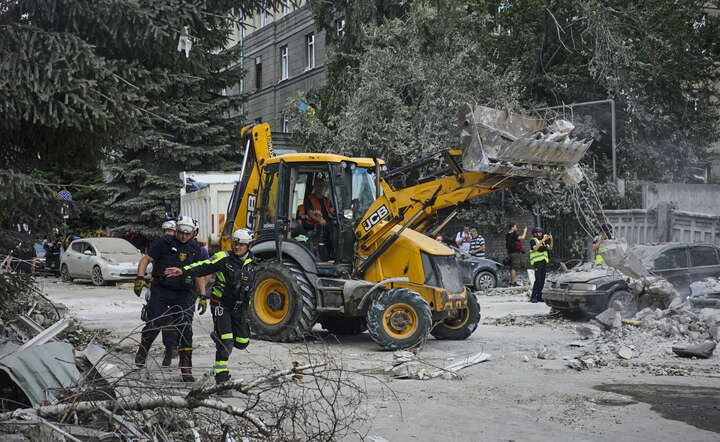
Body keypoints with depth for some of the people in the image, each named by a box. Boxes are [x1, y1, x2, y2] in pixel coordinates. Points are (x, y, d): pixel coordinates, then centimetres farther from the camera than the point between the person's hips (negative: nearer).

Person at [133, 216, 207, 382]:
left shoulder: (195, 249, 8)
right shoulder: (164, 242, -4)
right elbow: (145, 259, -1)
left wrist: (202, 297, 5)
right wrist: (140, 278, -16)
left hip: (183, 294, 3)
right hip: (160, 291, -3)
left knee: (186, 329, -5)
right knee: (154, 326, -5)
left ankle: (186, 369, 1)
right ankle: (142, 352, 26)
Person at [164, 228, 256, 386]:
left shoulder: (251, 263, 6)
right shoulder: (224, 258, -11)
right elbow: (204, 267, -24)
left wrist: (246, 304, 26)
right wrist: (183, 271, -39)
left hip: (238, 306, 5)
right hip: (221, 303, -5)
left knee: (242, 342, 4)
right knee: (226, 342, -12)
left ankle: (218, 336, 33)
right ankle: (221, 373, 1)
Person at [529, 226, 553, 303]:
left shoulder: (543, 241, 21)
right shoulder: (533, 240, -1)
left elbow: (550, 248, 16)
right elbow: (535, 248, -19)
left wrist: (551, 240, 2)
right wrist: (542, 240, -24)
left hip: (544, 262, 7)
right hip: (537, 262, -7)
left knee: (542, 280, 4)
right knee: (538, 280, -14)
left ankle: (539, 297, 9)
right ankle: (533, 297, -12)